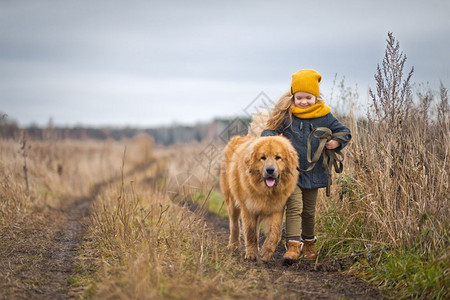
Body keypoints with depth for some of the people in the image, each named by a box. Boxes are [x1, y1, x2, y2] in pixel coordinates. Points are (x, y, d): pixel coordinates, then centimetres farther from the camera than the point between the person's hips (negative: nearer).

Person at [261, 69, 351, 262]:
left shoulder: (324, 116, 1)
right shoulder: (286, 115, -3)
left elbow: (343, 132, 9)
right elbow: (272, 130, 1)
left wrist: (336, 142, -12)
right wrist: (267, 139, -22)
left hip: (313, 172, 2)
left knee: (309, 210, 15)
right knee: (294, 207, -15)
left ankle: (308, 243, 33)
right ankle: (293, 244, -18)